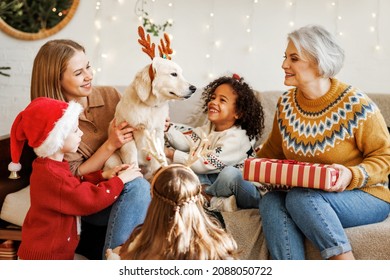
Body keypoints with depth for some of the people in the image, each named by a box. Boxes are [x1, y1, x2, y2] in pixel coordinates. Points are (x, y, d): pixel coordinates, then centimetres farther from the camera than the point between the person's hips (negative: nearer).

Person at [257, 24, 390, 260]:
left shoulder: (356, 105, -14)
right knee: (270, 201, -25)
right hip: (303, 195, 5)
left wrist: (352, 176, -26)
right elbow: (274, 151, 16)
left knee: (301, 198, -32)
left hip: (365, 197, -5)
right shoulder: (286, 103, 3)